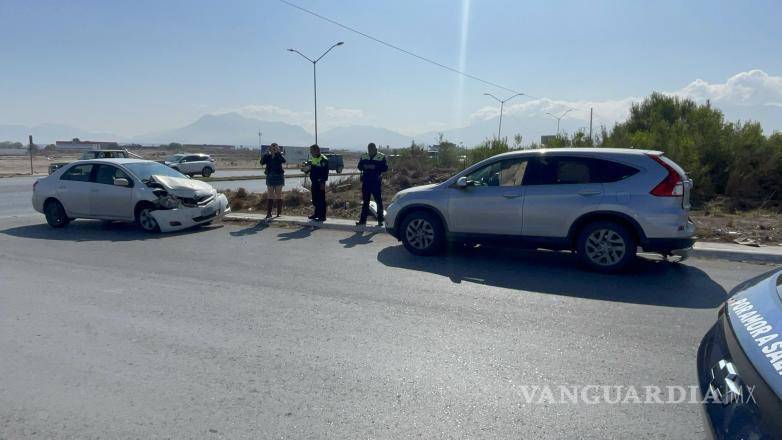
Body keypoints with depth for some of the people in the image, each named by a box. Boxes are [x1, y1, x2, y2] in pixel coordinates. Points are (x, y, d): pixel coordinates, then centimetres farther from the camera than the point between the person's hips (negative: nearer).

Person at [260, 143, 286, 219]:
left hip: (279, 177, -2)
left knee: (278, 195, 3)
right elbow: (262, 162, -11)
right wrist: (267, 153, -17)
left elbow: (283, 160, -23)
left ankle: (279, 213, 9)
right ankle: (269, 213, 6)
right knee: (270, 196, 3)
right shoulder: (268, 156, 4)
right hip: (270, 177, 2)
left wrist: (278, 152, -24)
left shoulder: (279, 156, -2)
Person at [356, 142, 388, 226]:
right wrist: (364, 166, -12)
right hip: (366, 182, 4)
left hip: (376, 182, -3)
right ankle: (363, 220, 14)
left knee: (379, 201, -1)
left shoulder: (381, 157, -1)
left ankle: (380, 220, 8)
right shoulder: (364, 156, 11)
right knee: (365, 201, 8)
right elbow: (359, 166, 10)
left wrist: (375, 167, -20)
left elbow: (385, 168, -8)